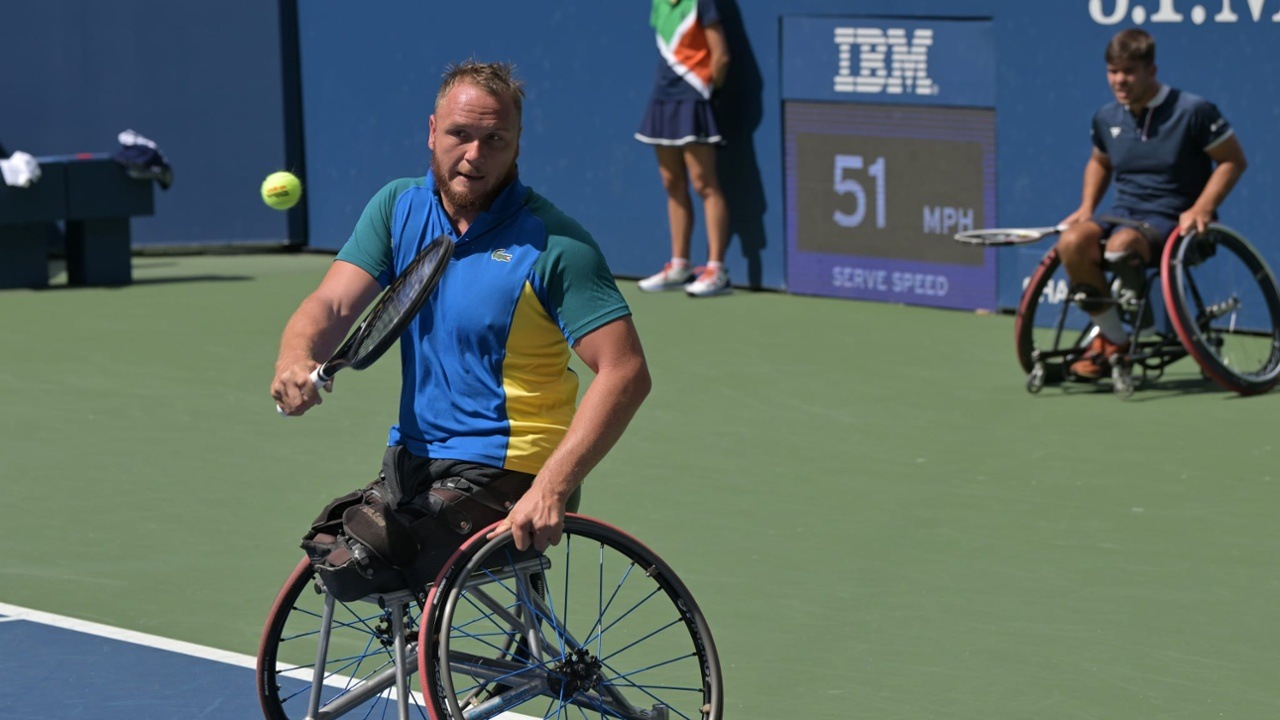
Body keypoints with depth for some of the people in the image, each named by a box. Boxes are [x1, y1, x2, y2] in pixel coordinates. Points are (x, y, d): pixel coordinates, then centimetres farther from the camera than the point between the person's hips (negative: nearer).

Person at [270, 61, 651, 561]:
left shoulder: (553, 245, -13)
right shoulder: (398, 207, 5)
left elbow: (625, 373, -19)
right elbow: (332, 305, -4)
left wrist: (551, 489, -28)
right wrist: (296, 359, -28)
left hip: (502, 475, -7)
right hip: (410, 460, 7)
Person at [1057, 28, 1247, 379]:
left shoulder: (1193, 110, -8)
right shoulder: (1107, 118, 9)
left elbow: (1233, 160, -2)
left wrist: (1201, 210, -14)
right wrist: (1087, 207, 12)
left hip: (1172, 220, -5)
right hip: (1124, 214, 5)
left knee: (1121, 244, -38)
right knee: (1072, 241, -27)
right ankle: (1111, 336, -12)